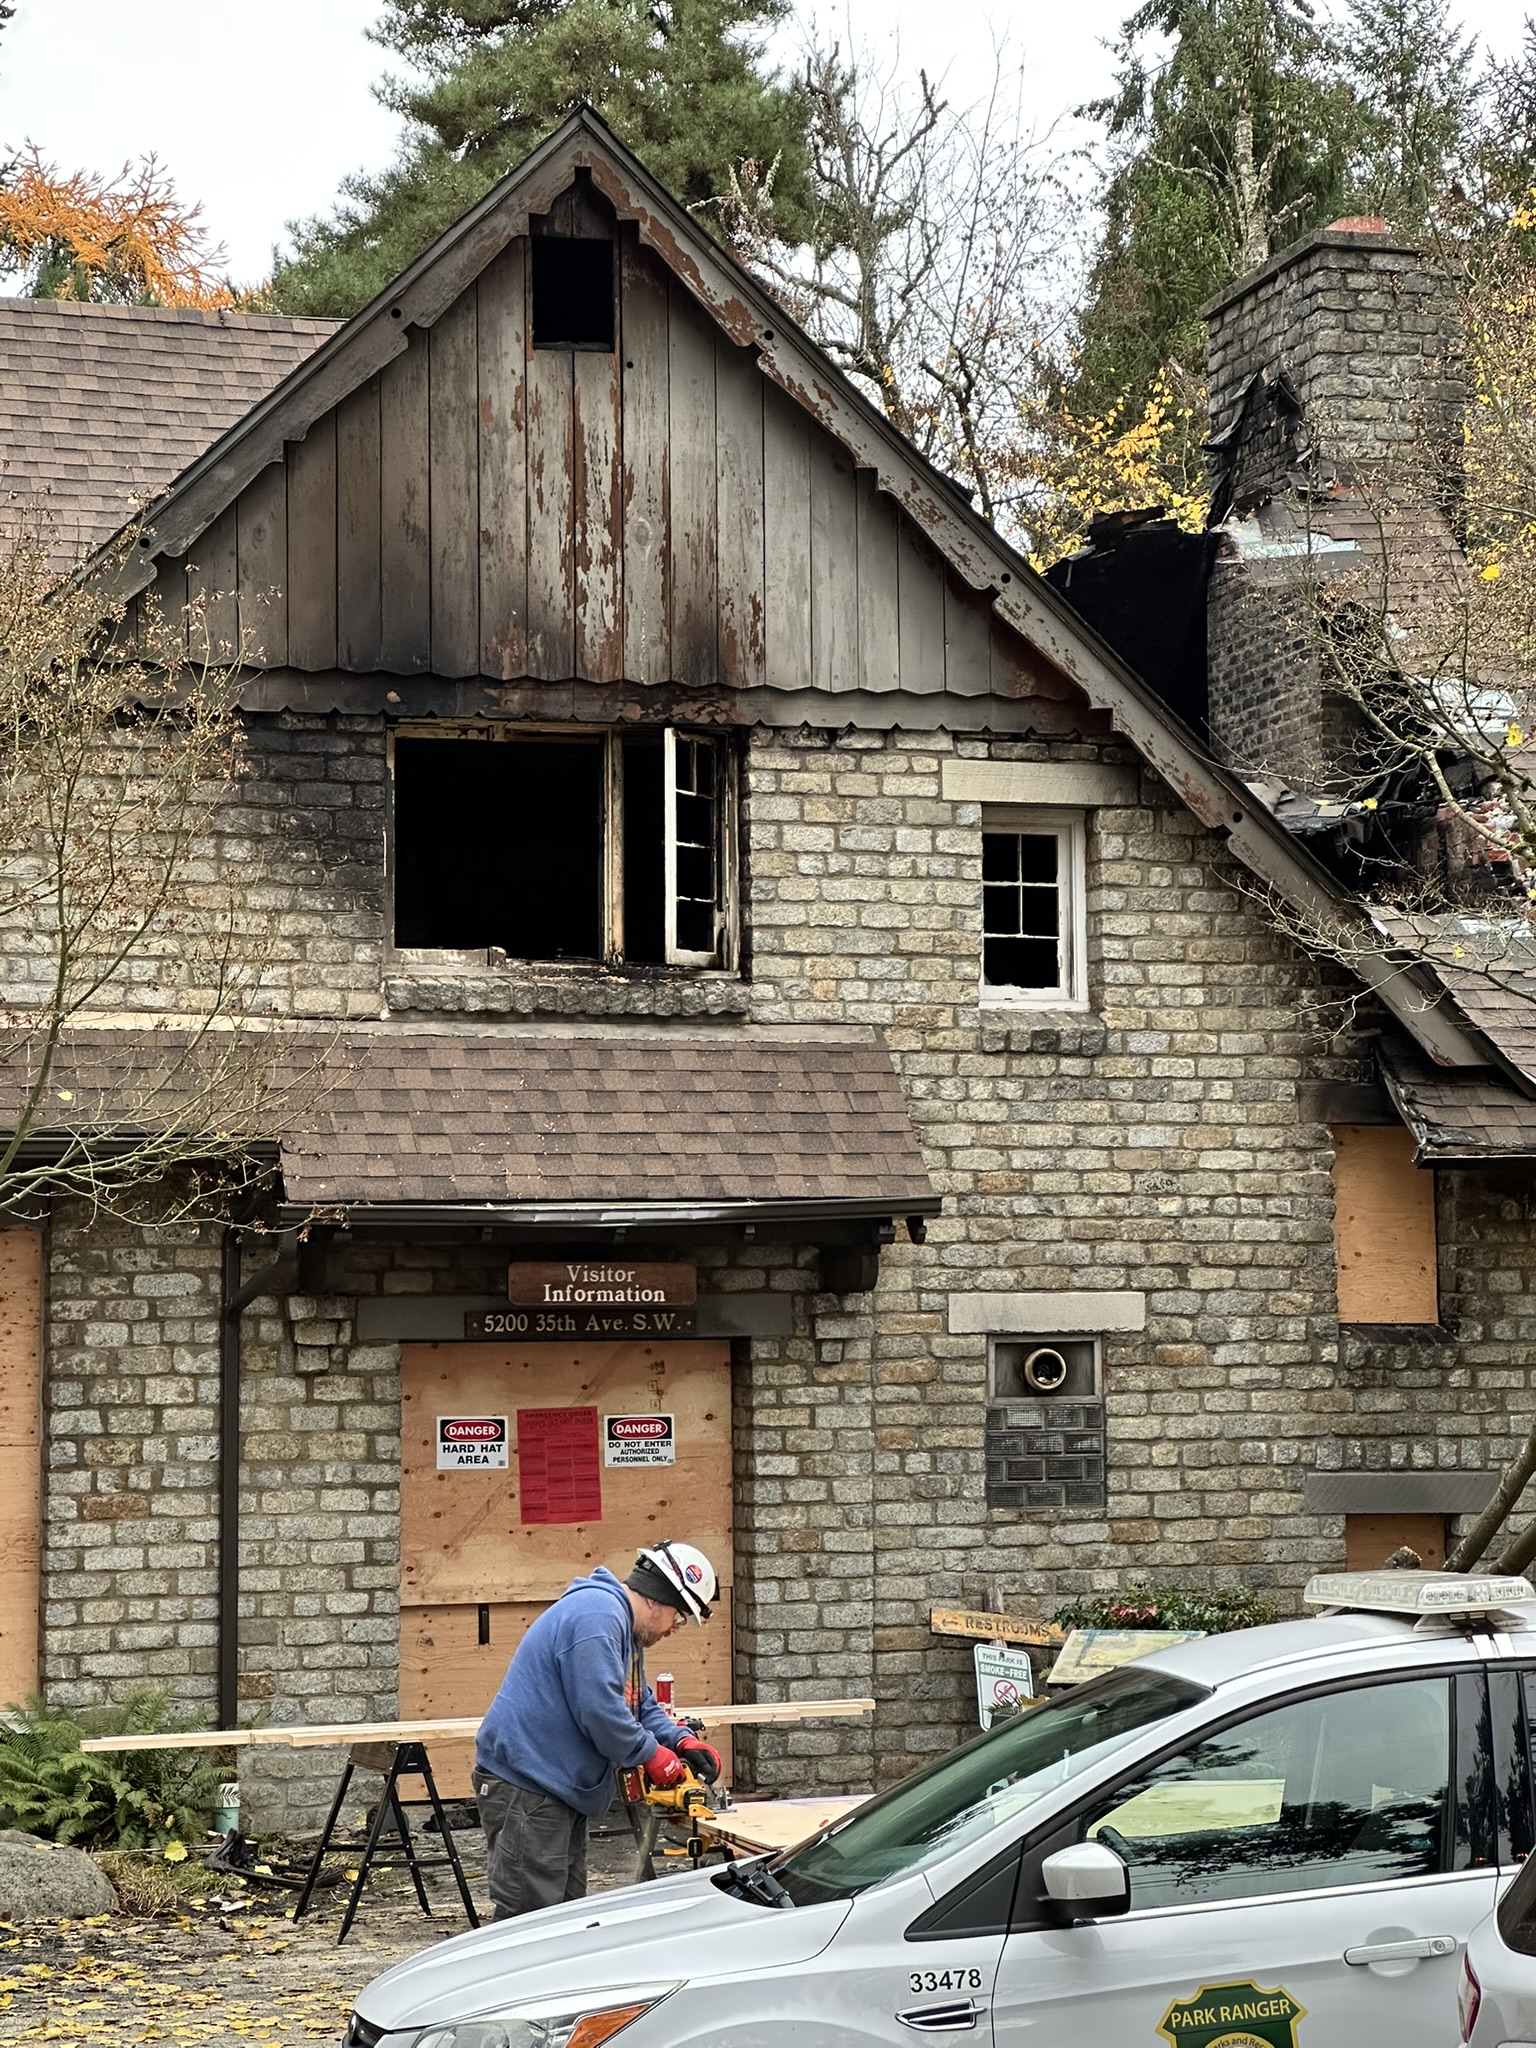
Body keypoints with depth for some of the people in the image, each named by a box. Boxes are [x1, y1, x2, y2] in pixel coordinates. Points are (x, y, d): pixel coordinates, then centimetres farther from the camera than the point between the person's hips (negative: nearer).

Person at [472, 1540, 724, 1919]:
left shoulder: (622, 1625, 18)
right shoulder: (597, 1615, -18)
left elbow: (640, 1704, 23)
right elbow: (599, 1710, -24)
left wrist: (683, 1741, 6)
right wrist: (652, 1755, -11)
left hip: (559, 1788, 11)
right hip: (525, 1786, -11)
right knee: (529, 1918, -11)